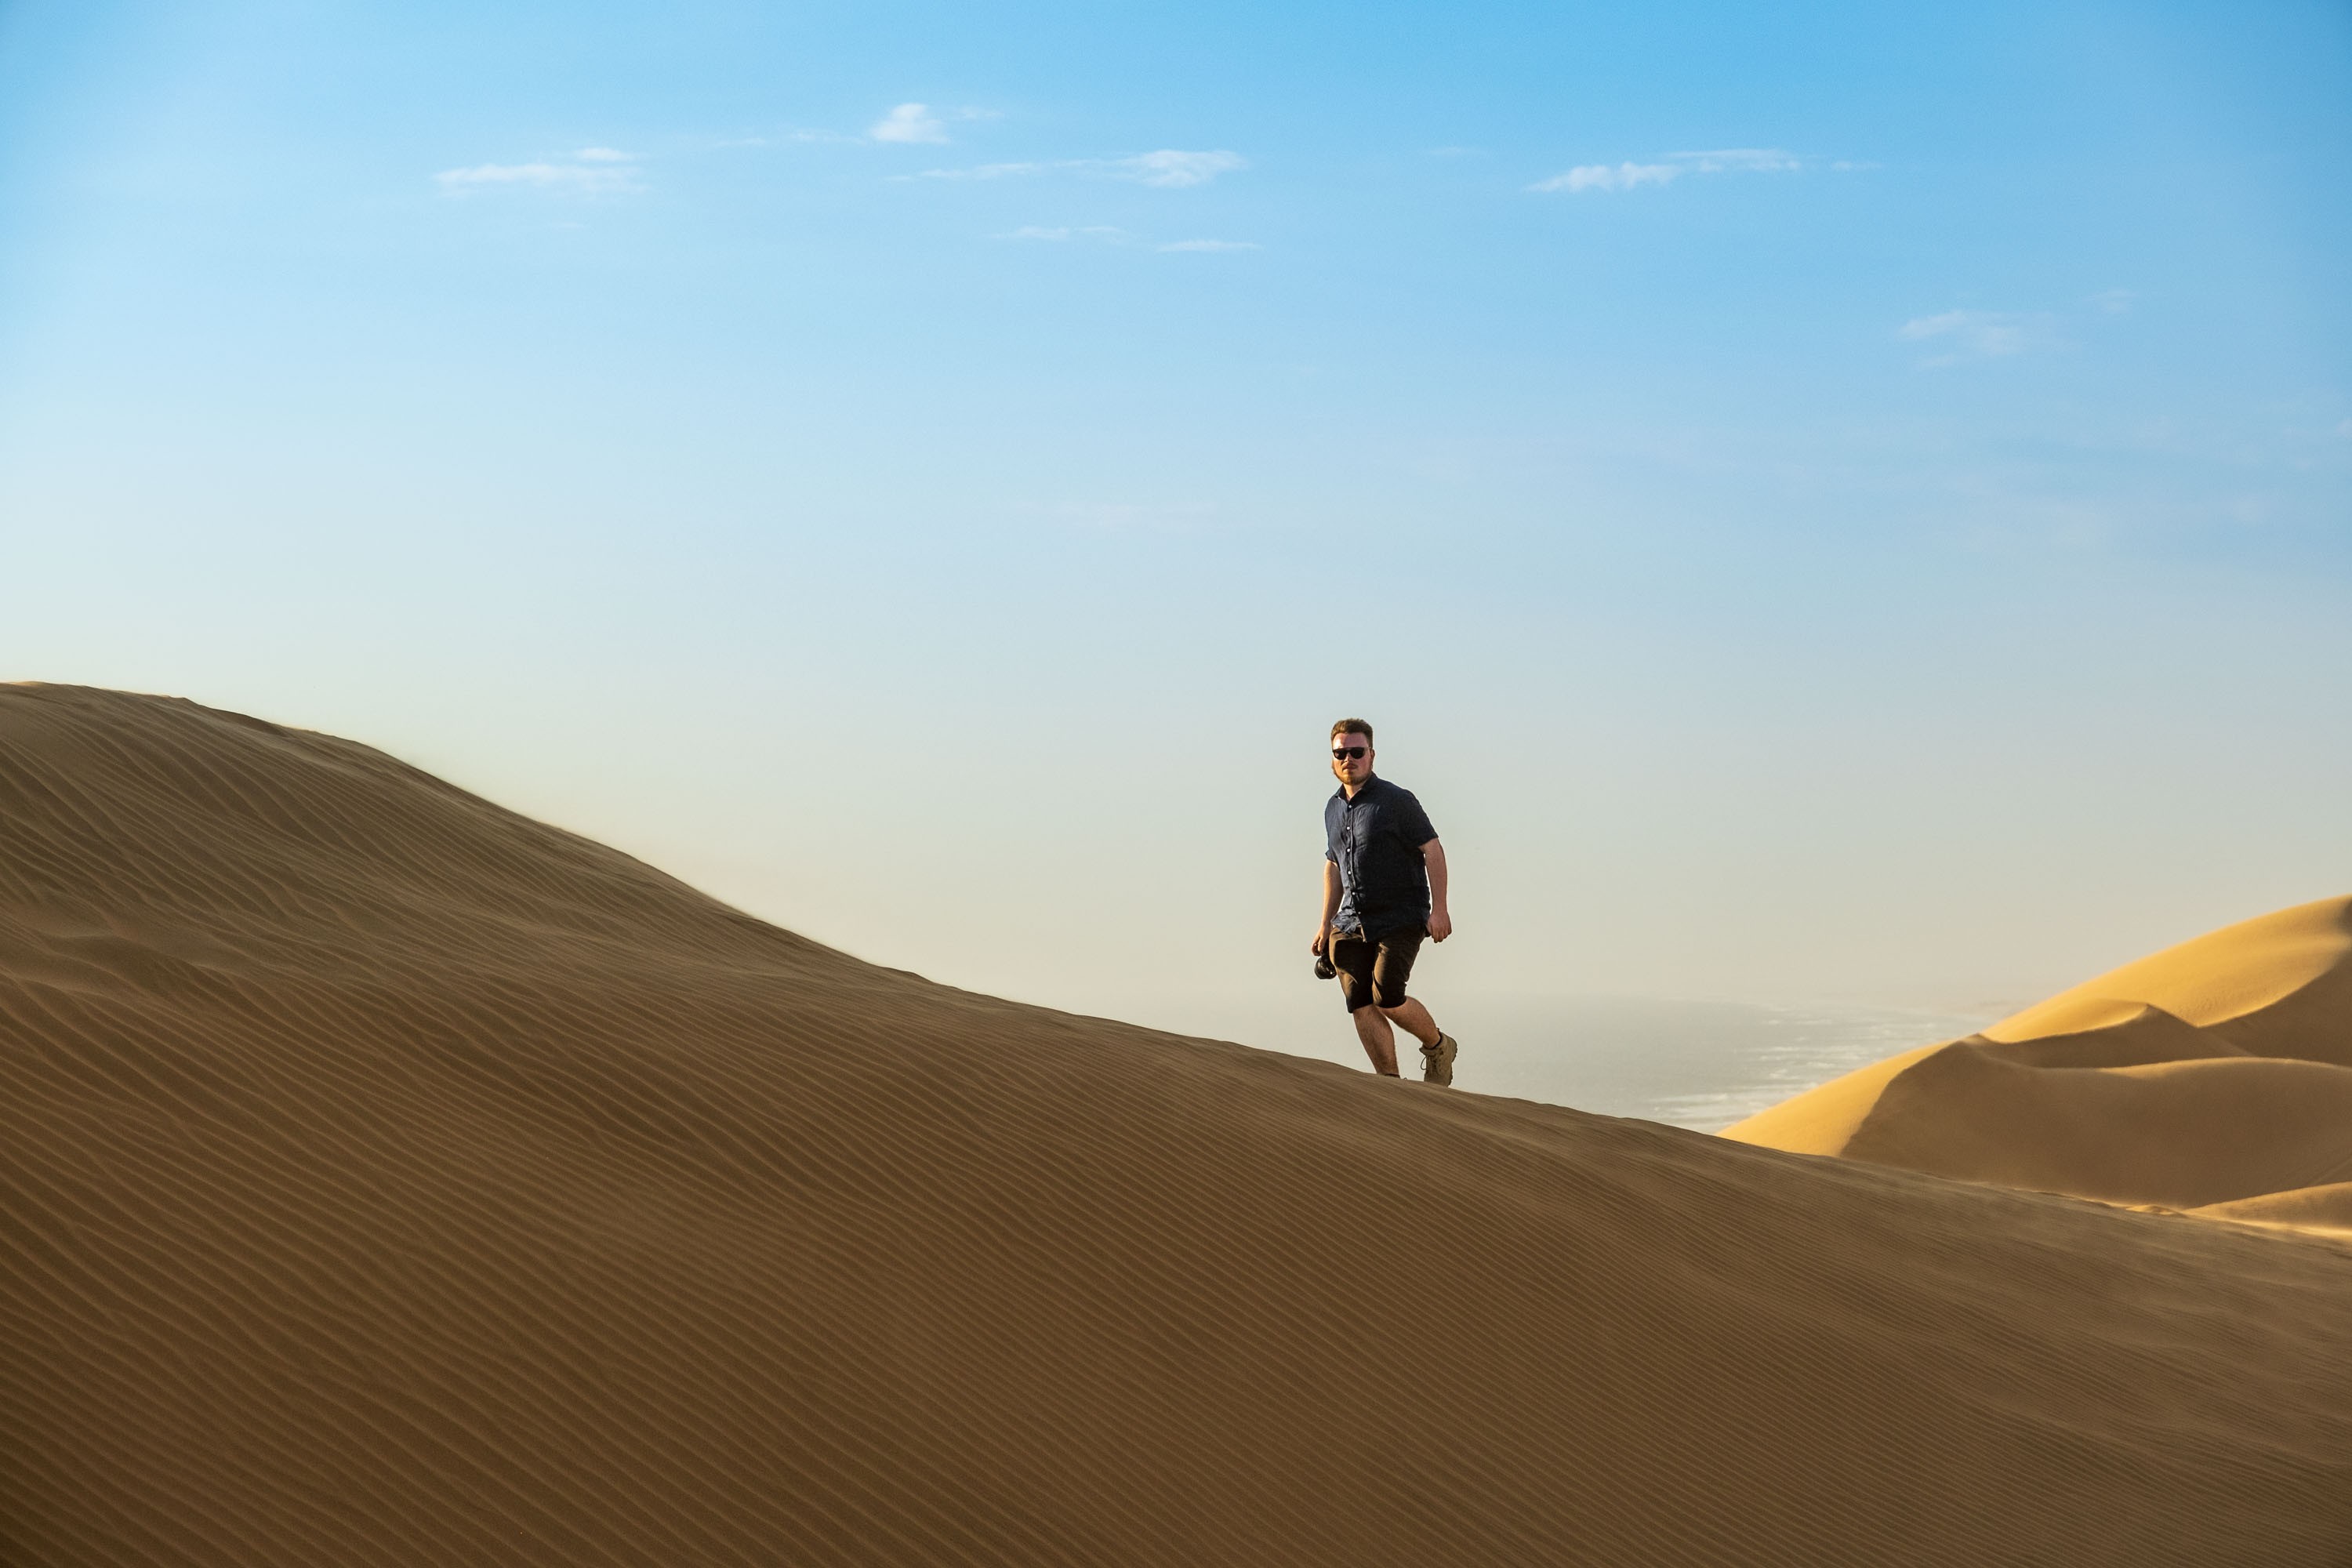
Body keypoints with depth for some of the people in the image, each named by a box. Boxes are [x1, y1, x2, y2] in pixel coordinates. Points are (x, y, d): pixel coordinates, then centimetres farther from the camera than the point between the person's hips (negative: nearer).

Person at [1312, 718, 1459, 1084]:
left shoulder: (1396, 801, -7)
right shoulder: (1333, 808, 13)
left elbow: (1432, 849, -9)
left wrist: (1438, 909, -17)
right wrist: (1326, 922, 22)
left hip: (1400, 920, -6)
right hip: (1352, 924, 6)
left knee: (1386, 998, -16)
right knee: (1361, 1006, -5)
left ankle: (1438, 1047, 10)